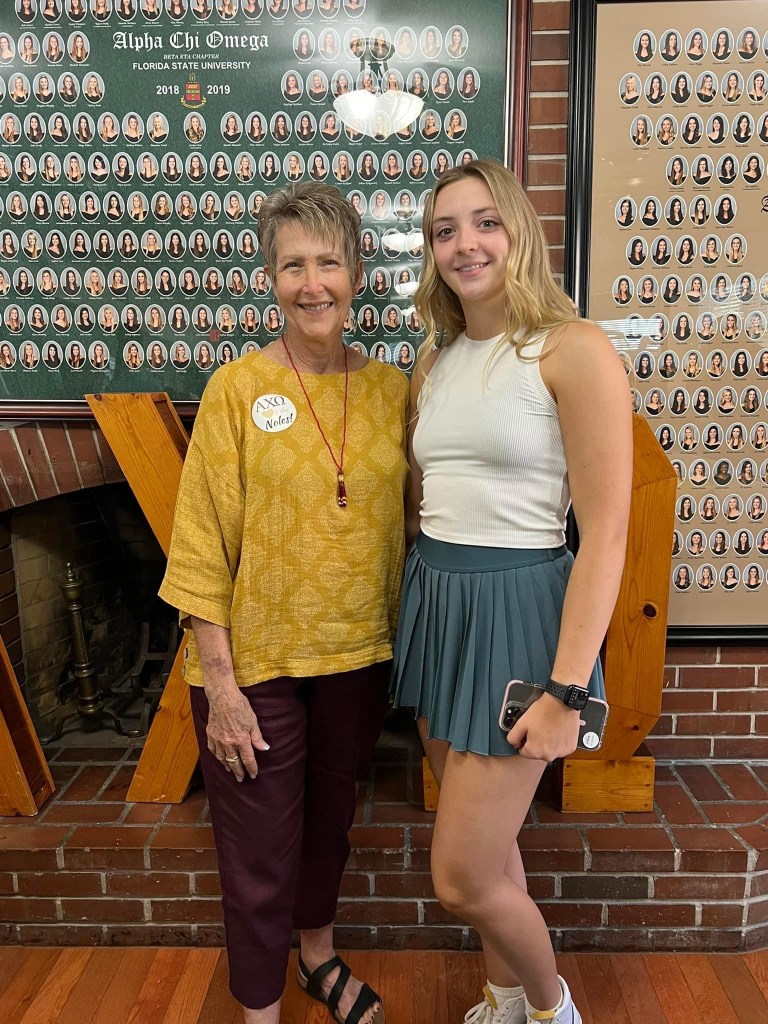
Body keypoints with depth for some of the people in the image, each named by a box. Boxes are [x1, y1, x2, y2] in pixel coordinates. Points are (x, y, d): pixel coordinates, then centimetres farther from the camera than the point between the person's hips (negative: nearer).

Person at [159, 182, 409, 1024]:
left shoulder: (391, 389, 0)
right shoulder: (237, 388, -10)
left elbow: (405, 526, 6)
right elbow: (203, 546, -10)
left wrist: (406, 651, 5)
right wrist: (219, 684, -12)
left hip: (357, 656, 4)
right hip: (256, 664, -3)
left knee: (329, 821, 24)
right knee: (260, 852, 12)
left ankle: (318, 955, 53)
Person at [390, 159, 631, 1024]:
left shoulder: (573, 351, -11)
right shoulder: (433, 365, 10)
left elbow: (605, 534, -15)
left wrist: (569, 691, -16)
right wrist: (405, 615, 14)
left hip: (516, 606, -6)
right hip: (433, 604, 7)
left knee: (463, 878, 2)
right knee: (484, 843, 21)